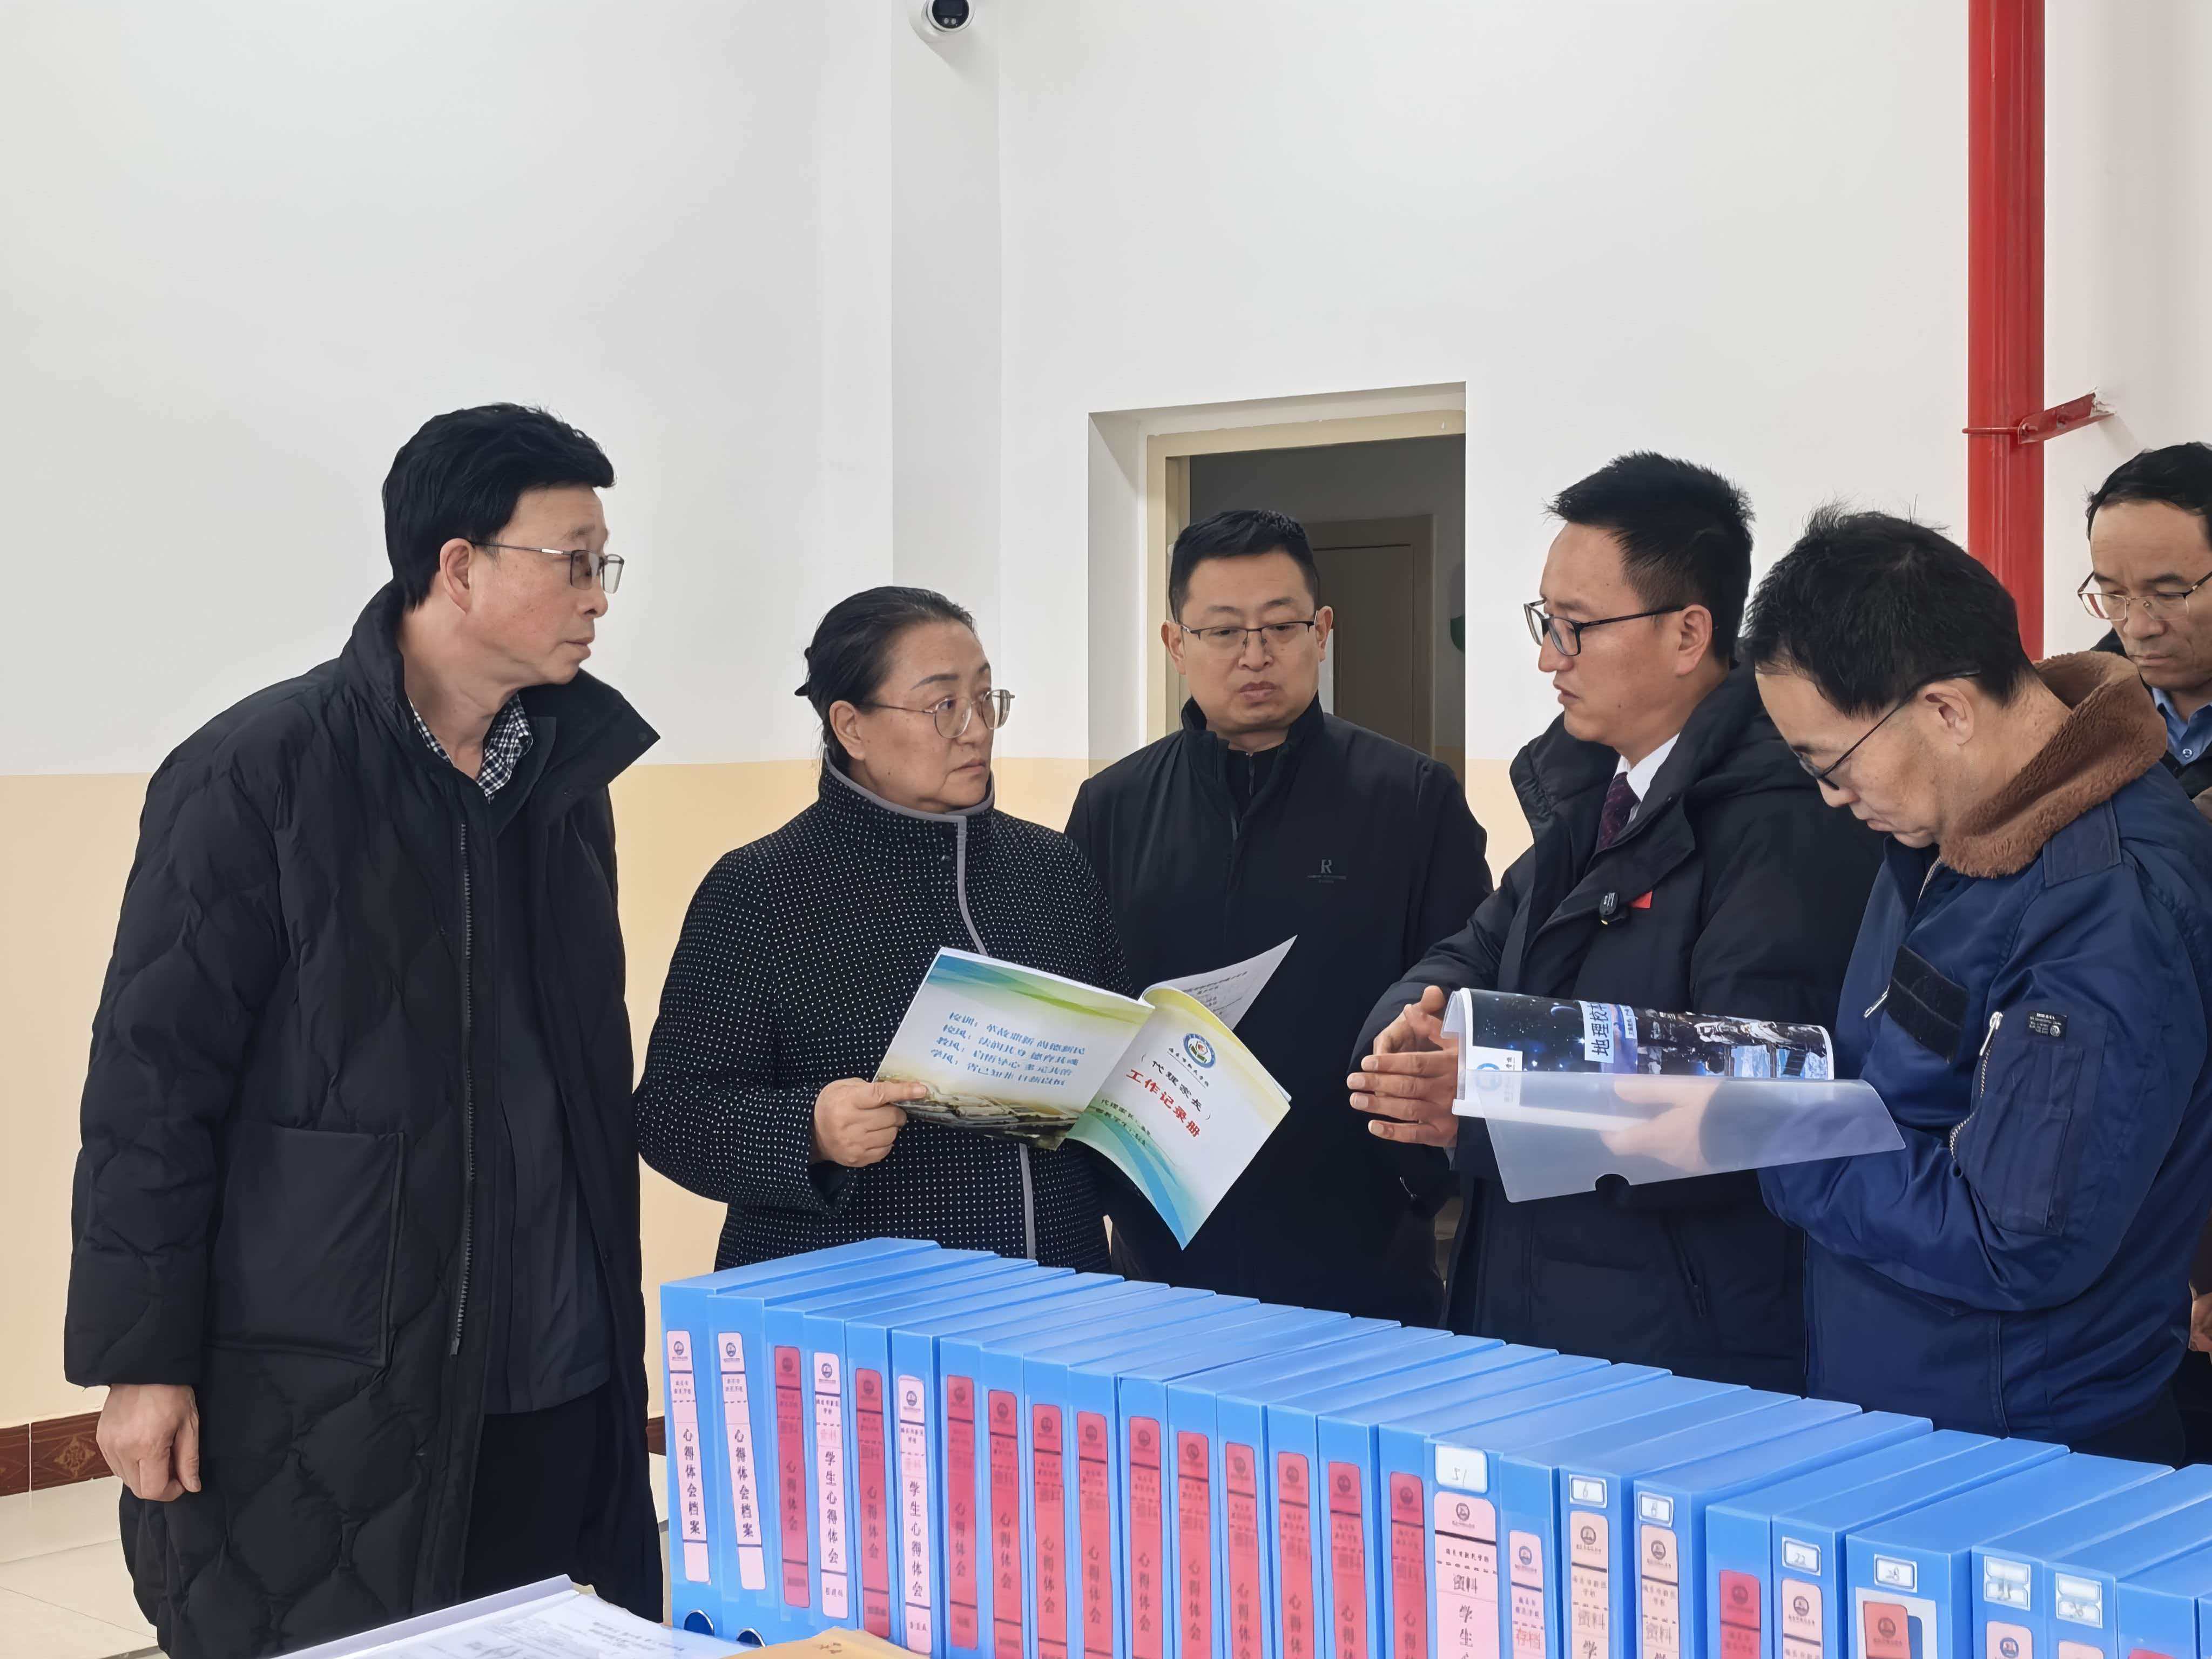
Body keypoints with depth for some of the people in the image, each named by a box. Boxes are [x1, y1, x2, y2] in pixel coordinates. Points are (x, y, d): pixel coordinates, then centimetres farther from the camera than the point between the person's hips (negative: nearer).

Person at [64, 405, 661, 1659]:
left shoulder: (565, 772, 9)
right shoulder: (260, 774, -10)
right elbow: (153, 1084, -9)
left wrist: (614, 1309, 15)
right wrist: (143, 1362, -11)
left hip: (556, 1374, 6)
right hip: (317, 1385, -5)